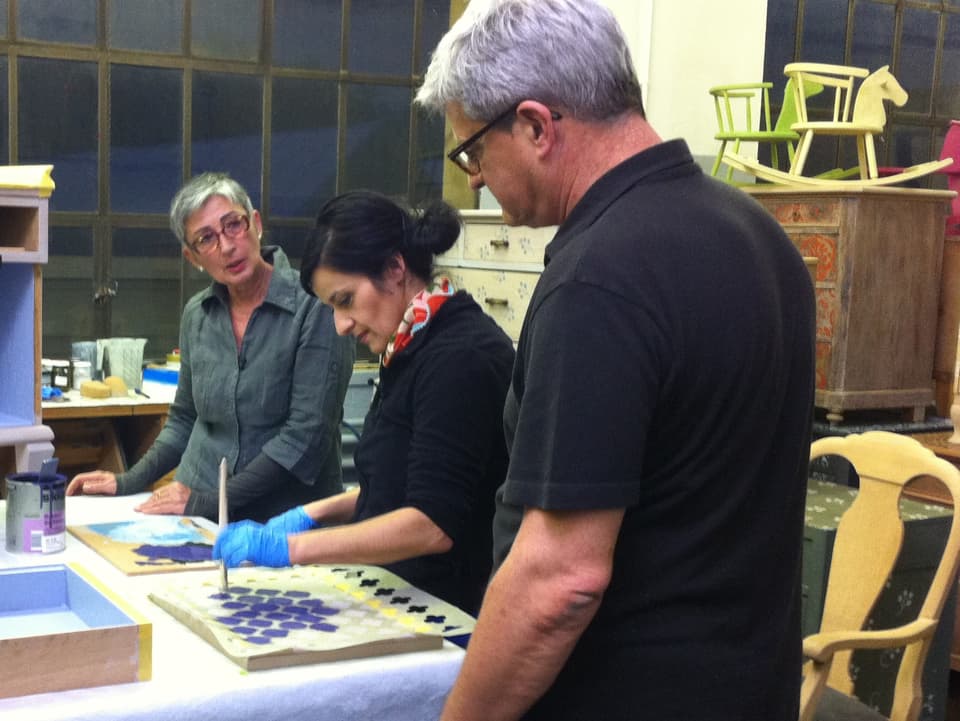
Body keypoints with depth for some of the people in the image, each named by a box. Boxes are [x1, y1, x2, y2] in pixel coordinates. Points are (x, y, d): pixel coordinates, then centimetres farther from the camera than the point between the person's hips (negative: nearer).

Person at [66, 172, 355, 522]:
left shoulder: (314, 307, -8)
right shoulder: (197, 314, 10)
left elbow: (306, 434, -12)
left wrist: (209, 500, -12)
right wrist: (129, 481, 13)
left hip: (286, 520, -4)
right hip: (198, 519, 5)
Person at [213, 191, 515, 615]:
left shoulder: (461, 357, -19)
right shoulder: (416, 349, 9)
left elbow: (433, 524, -23)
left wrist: (292, 546, -24)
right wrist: (317, 512, 8)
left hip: (451, 614, -8)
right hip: (402, 602, 8)